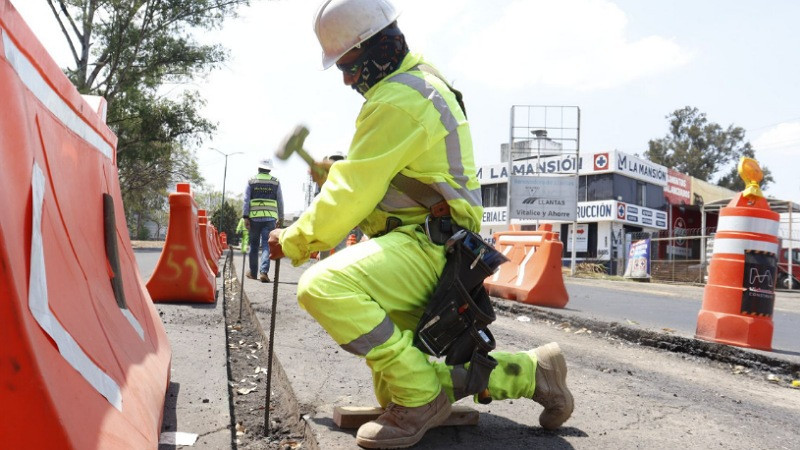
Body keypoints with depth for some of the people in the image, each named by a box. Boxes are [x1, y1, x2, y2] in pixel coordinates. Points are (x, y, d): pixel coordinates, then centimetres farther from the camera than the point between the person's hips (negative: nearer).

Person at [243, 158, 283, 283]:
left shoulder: (251, 181, 7)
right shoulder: (276, 182, 7)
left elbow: (246, 200, 1)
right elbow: (280, 202, 9)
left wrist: (245, 217, -1)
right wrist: (281, 217, 16)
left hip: (254, 217, 1)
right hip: (270, 218, -1)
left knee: (254, 245, 11)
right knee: (267, 245, -2)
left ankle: (253, 272, 19)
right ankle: (263, 272, -16)